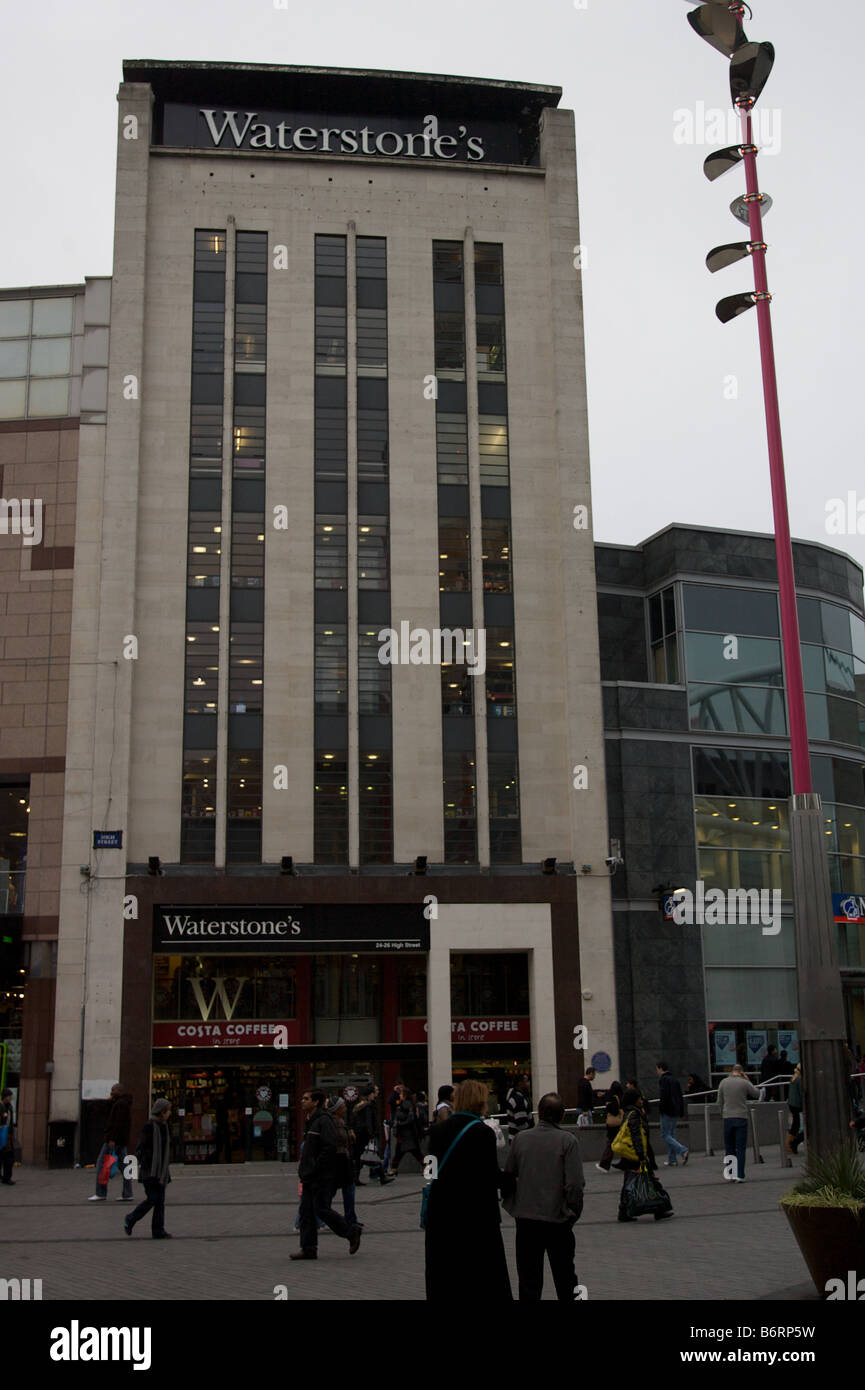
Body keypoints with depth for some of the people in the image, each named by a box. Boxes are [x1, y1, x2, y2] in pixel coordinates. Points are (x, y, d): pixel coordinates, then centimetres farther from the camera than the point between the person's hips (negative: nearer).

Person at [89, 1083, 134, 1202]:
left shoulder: (120, 1104, -13)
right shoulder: (125, 1103, 19)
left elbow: (118, 1123, -21)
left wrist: (112, 1139, -25)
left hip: (114, 1139, -10)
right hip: (123, 1140, 10)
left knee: (101, 1163, -5)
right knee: (124, 1165, 7)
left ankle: (100, 1193, -4)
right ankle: (127, 1194, 5)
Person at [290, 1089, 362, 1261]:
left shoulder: (323, 1120, -14)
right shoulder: (311, 1121, 17)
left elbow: (330, 1147, -22)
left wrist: (314, 1169, -20)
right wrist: (304, 1171, 14)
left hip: (323, 1176, -10)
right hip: (311, 1176, 10)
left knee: (321, 1209, -7)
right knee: (306, 1210, 6)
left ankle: (351, 1232, 7)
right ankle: (308, 1248, 9)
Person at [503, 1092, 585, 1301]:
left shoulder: (521, 1138, -2)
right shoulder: (567, 1141, -9)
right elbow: (575, 1184, -13)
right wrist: (574, 1212, 2)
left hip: (525, 1218, 2)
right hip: (558, 1220, -1)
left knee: (529, 1278, 8)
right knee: (565, 1277, 16)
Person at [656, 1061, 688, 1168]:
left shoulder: (664, 1079, -10)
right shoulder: (674, 1080, 17)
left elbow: (664, 1096, -21)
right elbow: (680, 1097, 19)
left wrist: (661, 1107, -11)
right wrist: (681, 1113, 20)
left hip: (668, 1111, -9)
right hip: (676, 1112, 9)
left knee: (665, 1135, -5)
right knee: (671, 1135, 13)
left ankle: (683, 1151, -20)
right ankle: (672, 1160, 11)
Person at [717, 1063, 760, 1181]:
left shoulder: (724, 1082, 3)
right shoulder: (744, 1083, -5)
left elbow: (720, 1102, 8)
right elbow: (757, 1094, 9)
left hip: (727, 1118, 2)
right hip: (741, 1118, -2)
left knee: (729, 1147, 12)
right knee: (740, 1148, 0)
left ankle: (730, 1172, 8)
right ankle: (739, 1175, -5)